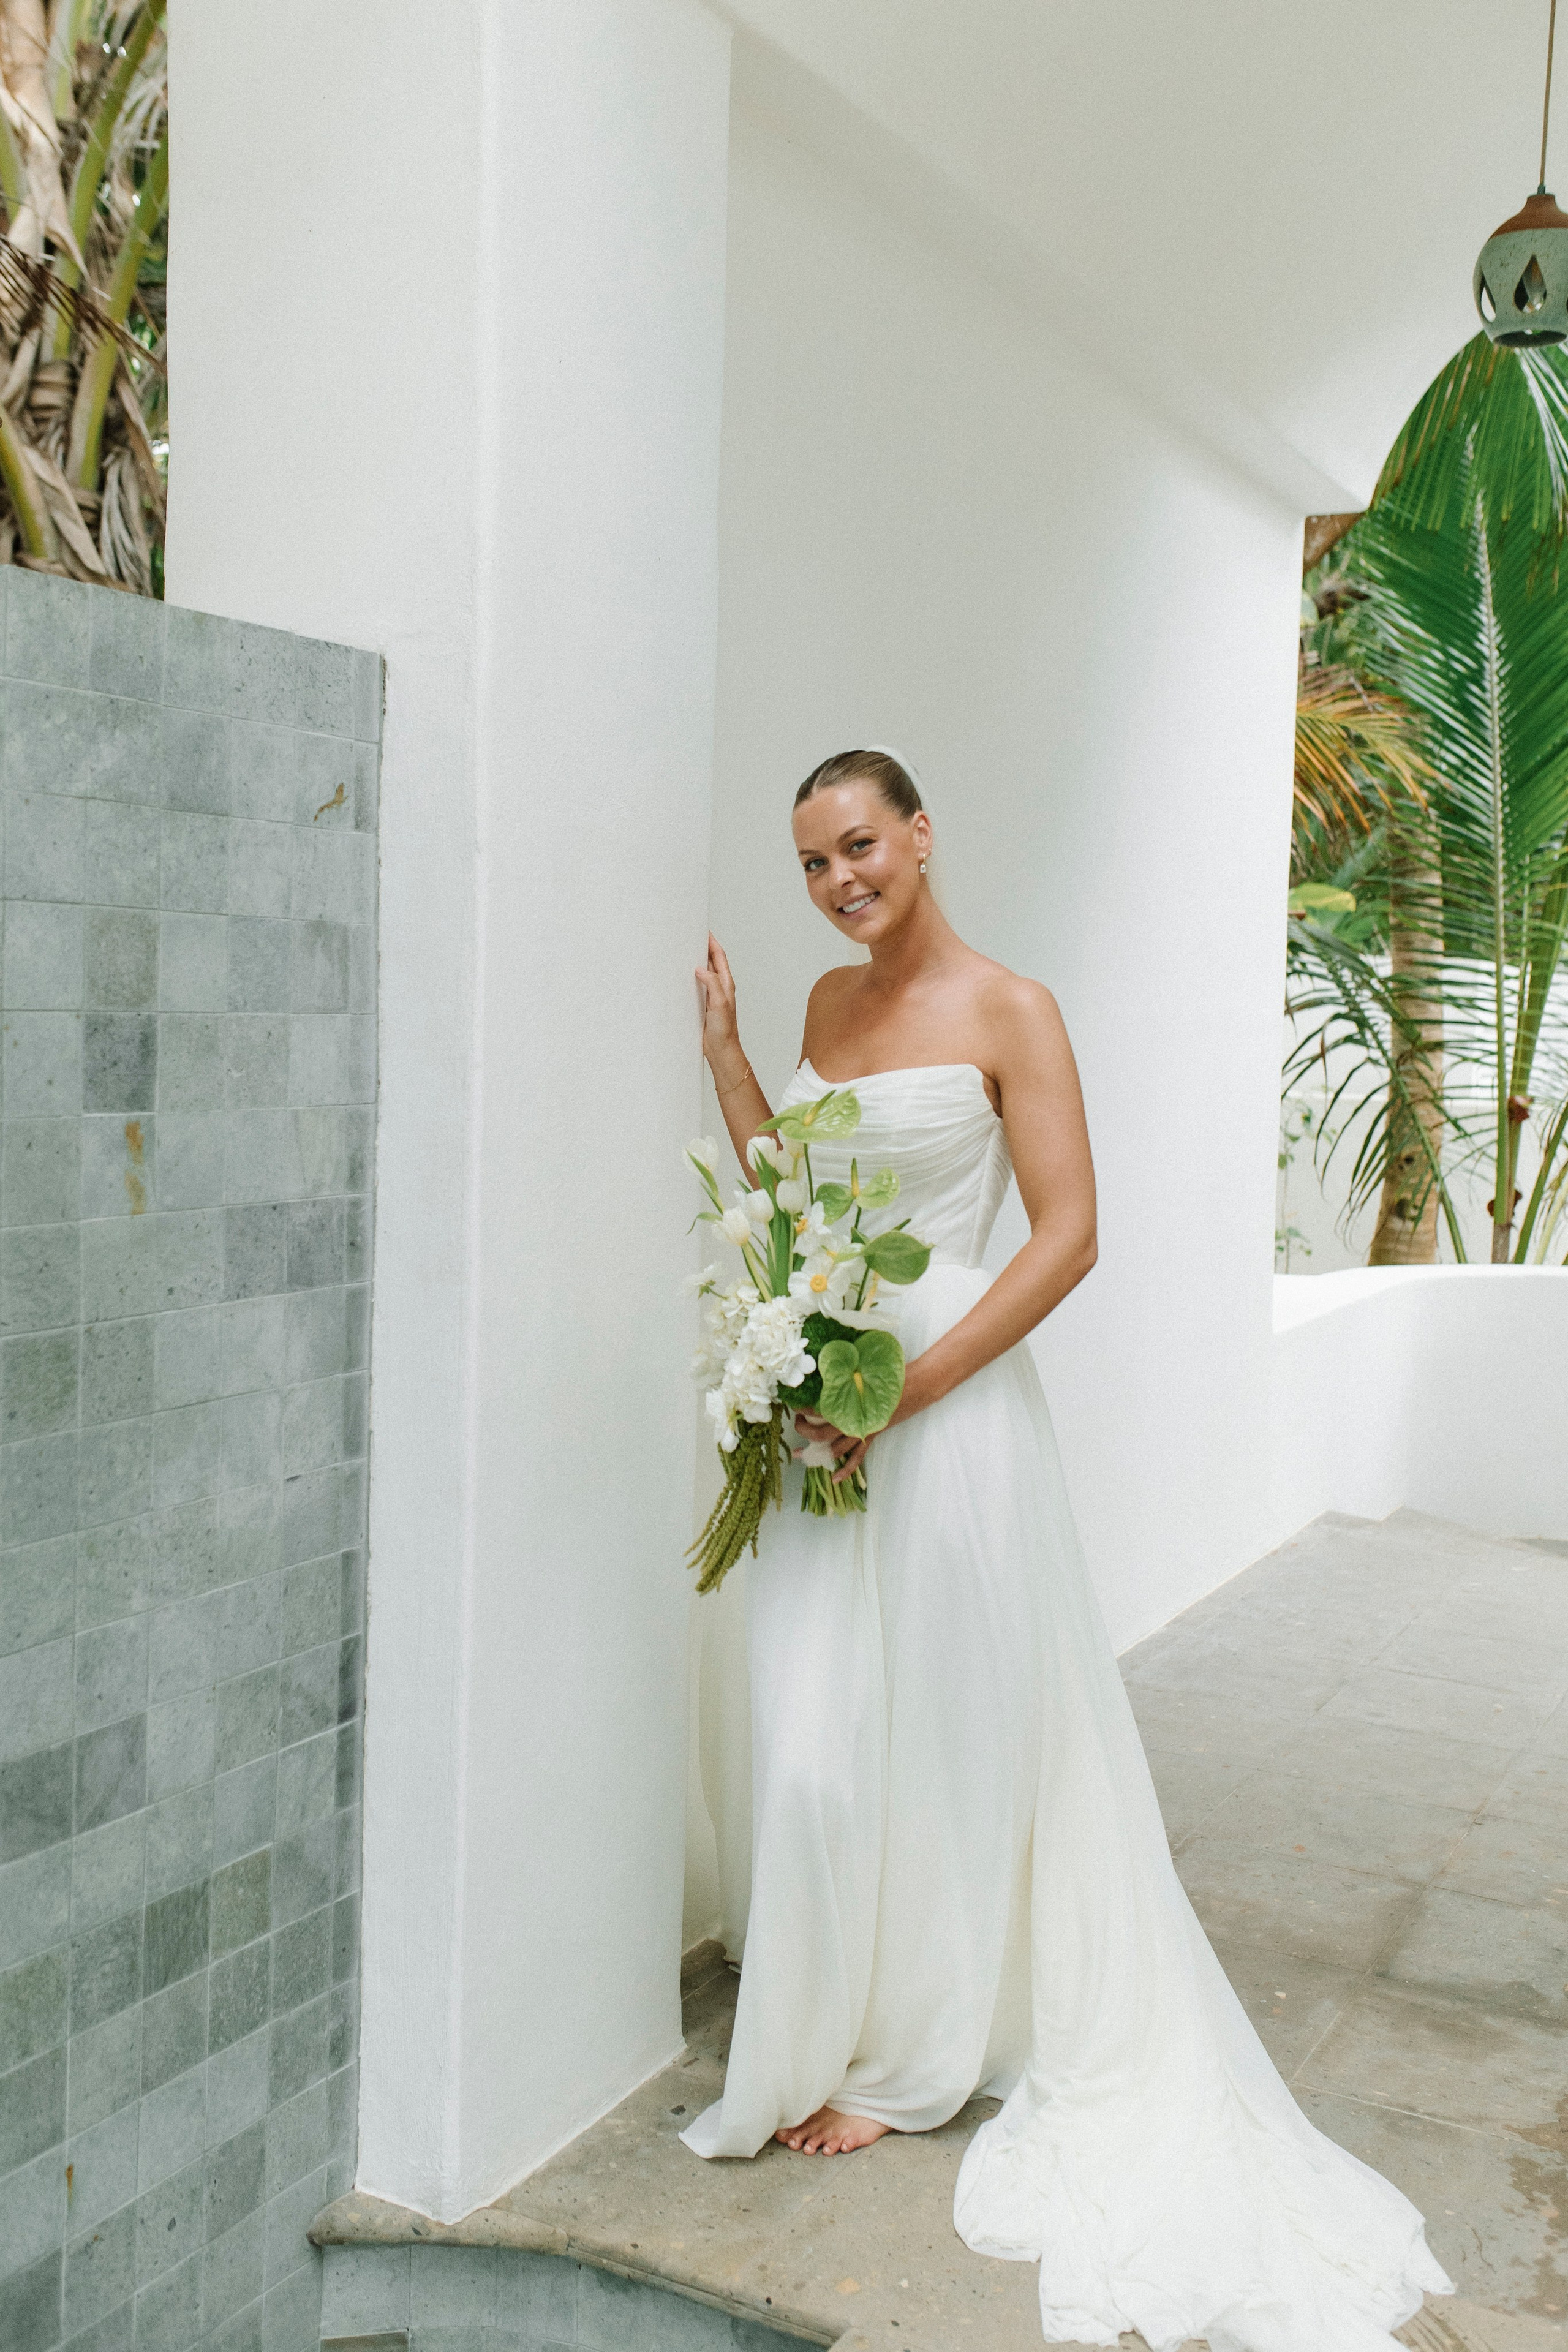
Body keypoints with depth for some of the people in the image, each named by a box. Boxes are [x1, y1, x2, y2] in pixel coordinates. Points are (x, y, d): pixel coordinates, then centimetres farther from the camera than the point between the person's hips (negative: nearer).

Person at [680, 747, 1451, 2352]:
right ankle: (835, 2043, 30)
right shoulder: (827, 1002, 12)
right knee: (816, 1744, 8)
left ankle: (904, 2059, 26)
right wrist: (722, 1053, 8)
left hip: (948, 1410, -5)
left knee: (945, 1730, 7)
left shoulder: (1009, 1012, -7)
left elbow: (1068, 1235, -12)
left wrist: (904, 1391, -17)